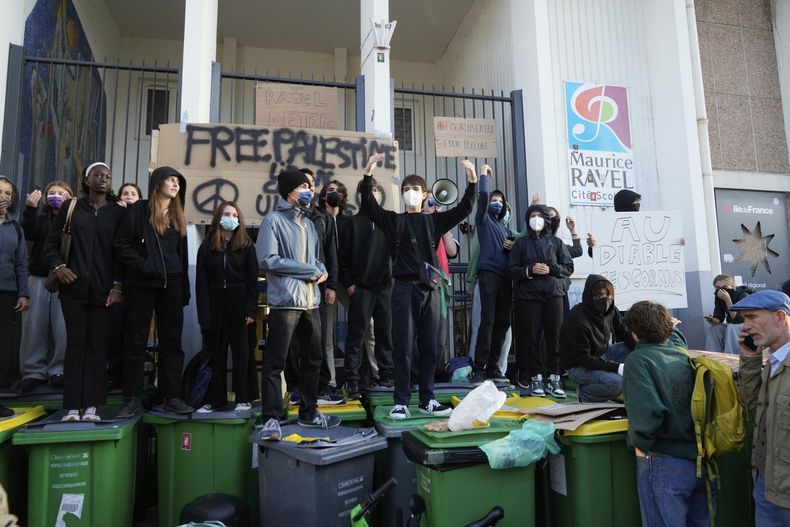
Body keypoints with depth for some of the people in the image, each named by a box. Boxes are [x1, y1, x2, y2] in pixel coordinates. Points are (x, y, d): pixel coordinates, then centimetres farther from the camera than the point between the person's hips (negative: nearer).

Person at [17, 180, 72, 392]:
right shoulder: (40, 218, 13)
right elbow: (30, 234, -4)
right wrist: (30, 208, -13)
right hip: (39, 278, 3)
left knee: (63, 328, -5)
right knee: (34, 327, 3)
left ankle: (58, 370, 7)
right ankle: (33, 371, 11)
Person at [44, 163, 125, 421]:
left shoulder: (118, 212, 8)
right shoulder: (70, 207, 9)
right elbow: (51, 242, 11)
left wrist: (117, 285, -3)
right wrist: (58, 266, -7)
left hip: (104, 289, 0)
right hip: (74, 287, 0)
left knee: (98, 345, 0)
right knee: (75, 343, 2)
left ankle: (91, 405, 4)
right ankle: (72, 406, 5)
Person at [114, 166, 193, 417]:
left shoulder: (178, 216, 15)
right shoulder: (139, 209, 1)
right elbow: (121, 244, -4)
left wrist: (184, 289, 10)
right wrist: (144, 265, -15)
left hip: (171, 285, 4)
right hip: (141, 285, -4)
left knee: (171, 342, 5)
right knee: (136, 342, 2)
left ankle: (171, 396, 12)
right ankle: (132, 398, 10)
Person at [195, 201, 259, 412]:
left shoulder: (246, 246, 3)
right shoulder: (207, 247, 6)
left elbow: (253, 280, -1)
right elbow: (201, 282, 2)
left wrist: (251, 310, -10)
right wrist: (204, 314, -7)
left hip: (240, 305, -1)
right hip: (216, 306, 2)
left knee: (243, 353, 3)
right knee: (216, 354, 6)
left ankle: (244, 398, 11)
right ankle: (215, 399, 15)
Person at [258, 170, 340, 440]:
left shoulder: (308, 224, 19)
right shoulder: (274, 220, -4)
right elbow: (268, 259, -14)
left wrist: (321, 270, -1)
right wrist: (310, 271, -12)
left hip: (310, 302, 8)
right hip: (285, 301, -8)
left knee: (312, 359, 14)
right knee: (275, 362, -3)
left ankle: (308, 412, 27)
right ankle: (271, 418, 5)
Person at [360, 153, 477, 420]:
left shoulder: (434, 221, 13)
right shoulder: (394, 221, 7)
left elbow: (464, 209, 6)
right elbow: (369, 205, -6)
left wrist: (472, 181, -7)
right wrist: (368, 173, -17)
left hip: (429, 289, 3)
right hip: (404, 288, -2)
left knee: (429, 346, 6)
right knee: (403, 346, -2)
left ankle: (427, 399, 16)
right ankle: (401, 401, 4)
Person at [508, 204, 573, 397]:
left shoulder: (556, 242, 13)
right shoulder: (521, 243, 12)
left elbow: (569, 268, 9)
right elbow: (512, 269, 5)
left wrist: (550, 269, -7)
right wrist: (530, 270, -11)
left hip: (553, 294, 1)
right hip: (529, 296, -1)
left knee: (554, 337, -3)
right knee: (532, 337, -2)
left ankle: (554, 378, 5)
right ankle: (536, 378, 5)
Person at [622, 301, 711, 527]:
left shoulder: (638, 359, -13)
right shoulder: (683, 354, 3)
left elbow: (648, 409, -24)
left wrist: (640, 443, -9)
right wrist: (670, 327, 42)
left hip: (665, 465, -6)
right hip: (702, 461, 6)